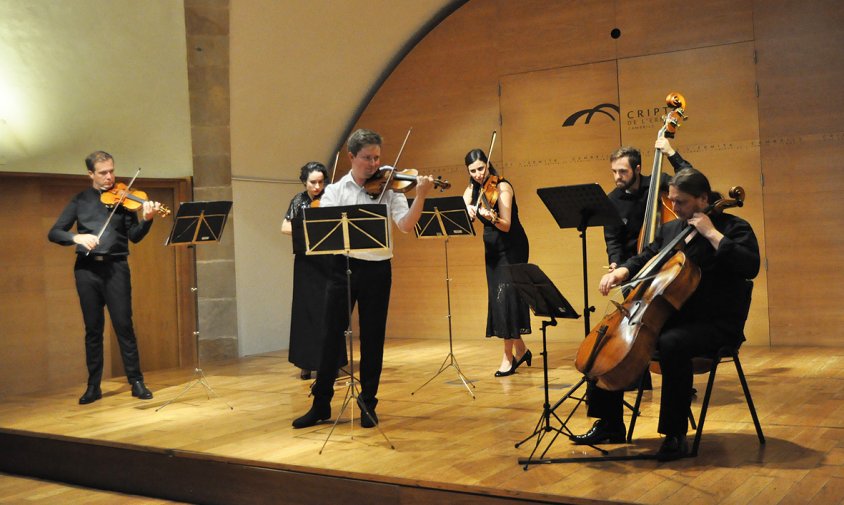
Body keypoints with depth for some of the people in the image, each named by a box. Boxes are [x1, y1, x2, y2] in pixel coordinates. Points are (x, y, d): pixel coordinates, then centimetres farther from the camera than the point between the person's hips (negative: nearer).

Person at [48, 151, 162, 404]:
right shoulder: (80, 200, 8)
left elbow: (134, 237, -1)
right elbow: (54, 233, 3)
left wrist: (147, 220, -21)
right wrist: (76, 237, -17)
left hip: (115, 267, -1)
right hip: (87, 269, 2)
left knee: (124, 325, -4)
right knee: (93, 329, 7)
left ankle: (137, 382, 4)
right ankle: (93, 386, 15)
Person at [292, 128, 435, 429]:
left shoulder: (389, 190, 3)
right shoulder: (335, 191, 5)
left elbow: (406, 225, -10)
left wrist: (420, 197, -24)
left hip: (377, 269, 0)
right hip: (344, 267, 0)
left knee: (373, 339, 6)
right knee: (332, 336, 5)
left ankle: (368, 403, 19)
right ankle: (321, 404, 16)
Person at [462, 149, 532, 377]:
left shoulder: (501, 187, -16)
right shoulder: (471, 191, 3)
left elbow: (506, 226, -23)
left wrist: (492, 217, -42)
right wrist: (468, 212, -29)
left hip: (512, 247, -7)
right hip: (492, 248, 7)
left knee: (506, 296, -12)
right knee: (497, 297, 7)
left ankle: (508, 356, -7)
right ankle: (520, 349, 21)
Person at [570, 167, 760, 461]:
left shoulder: (733, 227, -6)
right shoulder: (670, 229, 14)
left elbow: (750, 267, -23)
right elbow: (645, 259, 25)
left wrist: (712, 234, -21)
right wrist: (622, 271, 3)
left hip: (717, 324, -7)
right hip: (671, 317, 8)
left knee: (671, 344, -38)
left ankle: (676, 434, -25)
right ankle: (609, 424, 7)